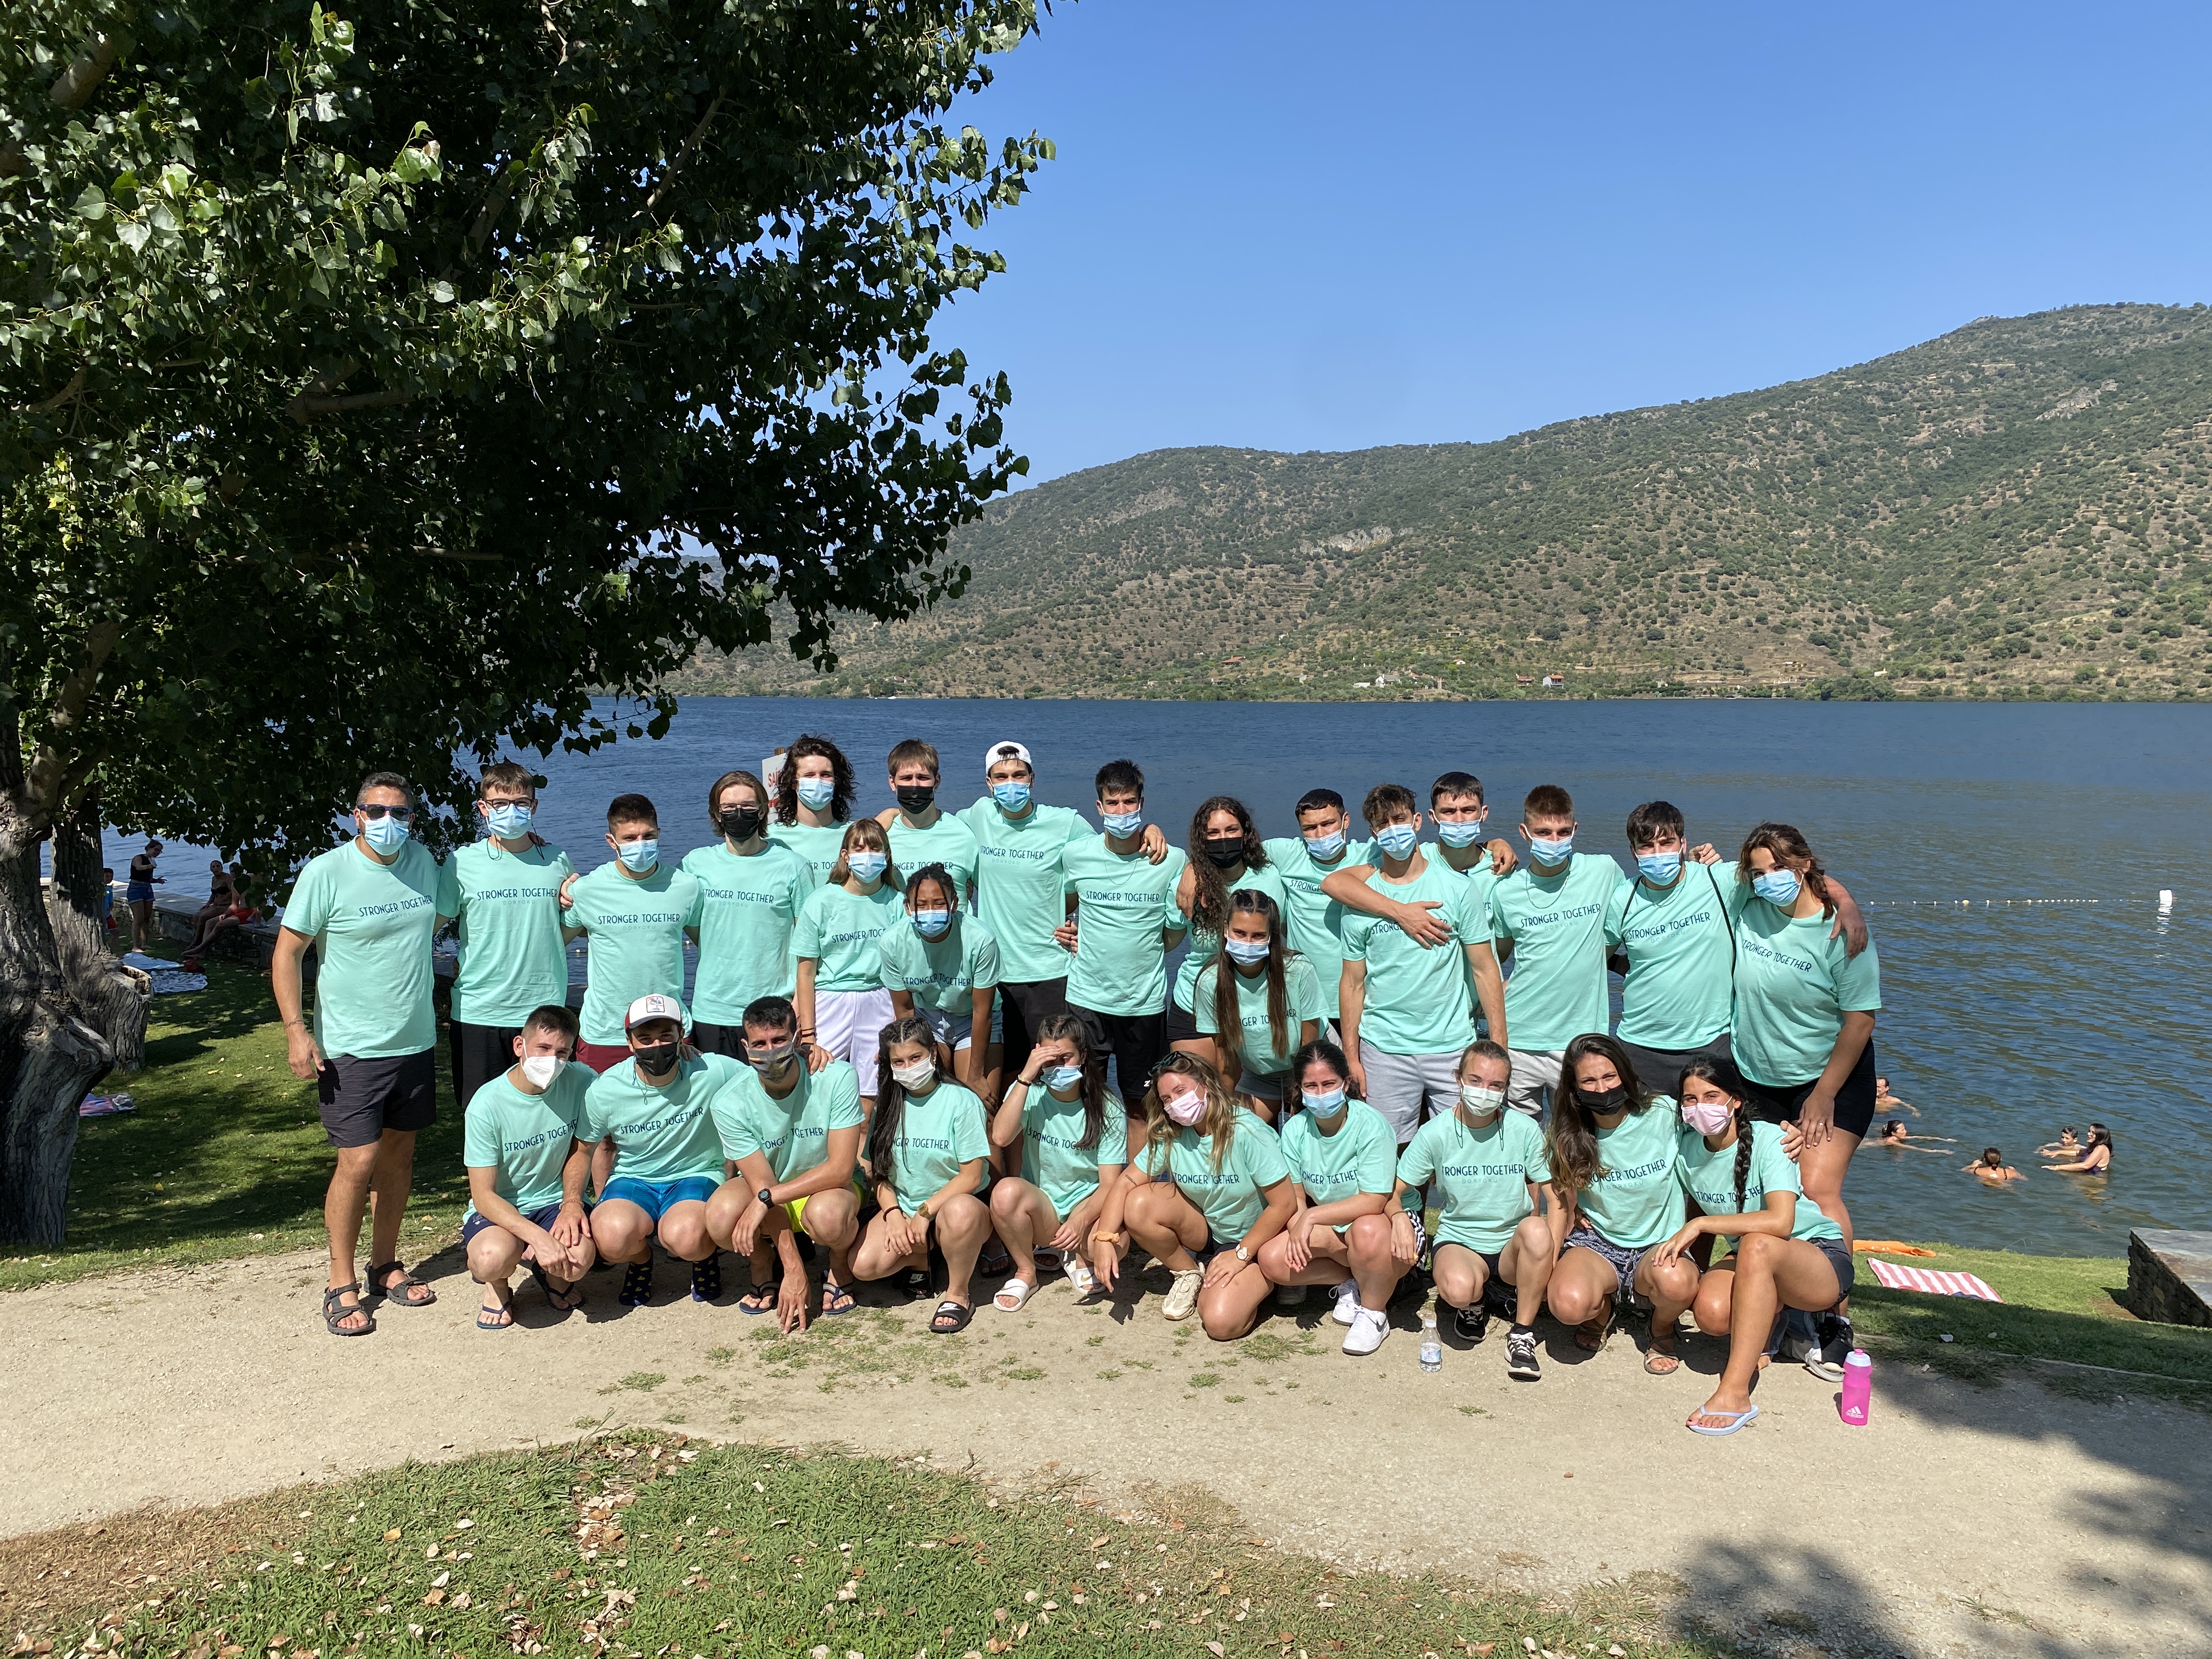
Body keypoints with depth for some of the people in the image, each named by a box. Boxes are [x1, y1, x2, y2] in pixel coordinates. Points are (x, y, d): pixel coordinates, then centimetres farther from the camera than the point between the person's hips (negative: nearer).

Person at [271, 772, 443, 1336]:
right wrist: (296, 1030, -14)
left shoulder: (423, 861, 4)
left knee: (399, 1152, 13)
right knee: (358, 1162, -7)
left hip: (416, 1040, 5)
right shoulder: (325, 873, -11)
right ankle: (341, 1285, 8)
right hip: (351, 1049, -5)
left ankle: (386, 1265, 28)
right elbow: (286, 952, -7)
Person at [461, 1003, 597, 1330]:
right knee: (494, 1258, -36)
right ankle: (497, 1285, 5)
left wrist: (572, 1203, -14)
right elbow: (483, 1195, -18)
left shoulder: (580, 1082, -11)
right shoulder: (487, 1104, -18)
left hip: (555, 1202, 2)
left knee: (579, 1259, -30)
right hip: (499, 1209, -2)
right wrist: (538, 1237, -32)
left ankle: (550, 1273, 10)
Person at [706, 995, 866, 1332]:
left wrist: (766, 1199, -32)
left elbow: (841, 1168, -25)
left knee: (826, 1215, -38)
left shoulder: (837, 1079, -24)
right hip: (768, 1194, 2)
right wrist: (794, 1271, -26)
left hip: (829, 1186, -2)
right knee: (721, 1215, -31)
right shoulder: (731, 1104, -20)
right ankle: (764, 1269, 4)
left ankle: (840, 1269, 0)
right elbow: (762, 1187, -20)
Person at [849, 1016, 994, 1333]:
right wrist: (893, 1214, -12)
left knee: (960, 1212, -41)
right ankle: (922, 1258, 9)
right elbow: (879, 1173, 6)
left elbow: (971, 1176, -12)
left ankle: (958, 1294, -15)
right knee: (864, 1265, -24)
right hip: (903, 1208, 4)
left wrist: (926, 1212, -17)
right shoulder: (888, 1105, 4)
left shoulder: (961, 1102, -10)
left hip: (956, 1201, -4)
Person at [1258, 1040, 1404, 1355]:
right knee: (1271, 1259, -18)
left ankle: (1374, 1312, -11)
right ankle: (1351, 1282, 4)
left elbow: (1374, 1201, -25)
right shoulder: (1295, 1130, -6)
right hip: (1327, 1231, 5)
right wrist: (1299, 1232, -25)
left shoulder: (1370, 1125, -21)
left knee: (1368, 1230, -39)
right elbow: (1295, 1199, -3)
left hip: (1387, 1220, -5)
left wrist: (1312, 1216, -28)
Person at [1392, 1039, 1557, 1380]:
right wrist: (1400, 1217, -25)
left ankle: (1522, 1336, -14)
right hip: (1458, 1242, -1)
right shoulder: (1435, 1134, -6)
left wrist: (1548, 1258, -17)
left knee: (1536, 1228, -35)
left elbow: (1557, 1199, -2)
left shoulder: (1524, 1129, -5)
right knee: (1459, 1289, -36)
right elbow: (1392, 1192, -1)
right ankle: (1474, 1304, 5)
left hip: (1513, 1249, 1)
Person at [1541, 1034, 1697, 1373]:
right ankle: (1601, 1311, 8)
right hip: (1595, 1241, 1)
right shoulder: (1568, 1135, -4)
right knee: (1569, 1304, -32)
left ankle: (1662, 1330, 1)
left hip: (1658, 1244, 0)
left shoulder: (1664, 1113, -9)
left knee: (1677, 1281, -37)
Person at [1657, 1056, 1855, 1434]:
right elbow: (1695, 1215, 13)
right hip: (1751, 1263, 5)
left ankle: (1735, 1393, -38)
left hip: (1821, 1260, -5)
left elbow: (1780, 1222, -32)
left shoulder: (1767, 1139, -19)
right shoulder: (1686, 1148, -3)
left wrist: (1701, 1224, -30)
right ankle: (1772, 1318, 9)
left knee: (1757, 1245, -39)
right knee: (1712, 1312, -30)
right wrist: (1682, 1248, -4)